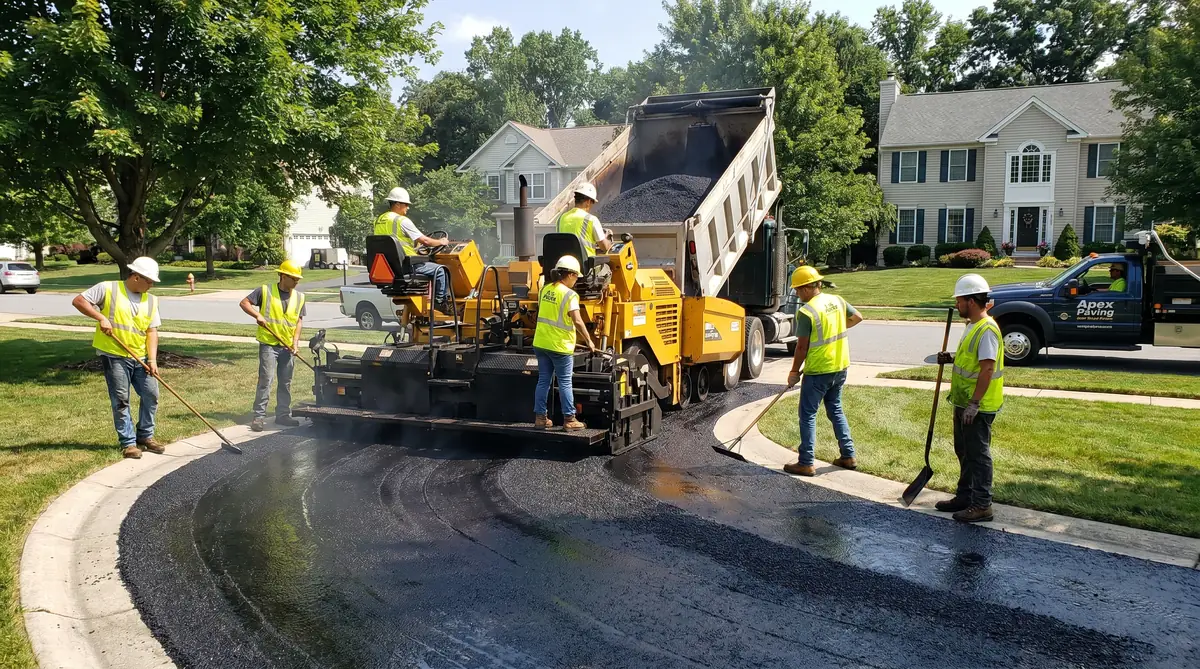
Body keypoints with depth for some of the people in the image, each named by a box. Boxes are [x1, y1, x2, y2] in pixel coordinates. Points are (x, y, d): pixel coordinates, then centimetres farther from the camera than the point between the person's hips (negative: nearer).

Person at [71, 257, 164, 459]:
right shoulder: (108, 289, -5)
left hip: (140, 358, 5)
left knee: (151, 395, 6)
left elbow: (152, 331, 4)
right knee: (121, 400, -1)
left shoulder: (151, 300, 8)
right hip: (114, 355, -5)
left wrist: (152, 359, -6)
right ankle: (128, 442, 7)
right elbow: (78, 300, -7)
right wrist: (100, 317, -20)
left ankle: (145, 437, 22)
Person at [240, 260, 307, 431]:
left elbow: (299, 320, 7)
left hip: (287, 346, 4)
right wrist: (257, 315, -20)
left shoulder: (299, 297, 8)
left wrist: (295, 342, -5)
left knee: (286, 382, 10)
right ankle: (259, 416, -2)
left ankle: (283, 415, 20)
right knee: (265, 380, -8)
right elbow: (244, 303, -3)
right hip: (268, 344, -4)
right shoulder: (265, 291, -3)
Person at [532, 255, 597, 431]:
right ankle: (569, 419, 7)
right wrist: (589, 341, -11)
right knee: (565, 383, 2)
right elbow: (577, 321, -20)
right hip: (559, 346, -7)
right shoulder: (569, 295, -15)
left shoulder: (545, 290, 8)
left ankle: (540, 417, 16)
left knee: (543, 381, 12)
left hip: (541, 342, 7)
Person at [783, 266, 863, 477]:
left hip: (818, 371, -7)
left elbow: (802, 347, -15)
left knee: (808, 415, 2)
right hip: (840, 367, 7)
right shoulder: (837, 300, 2)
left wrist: (794, 373, -4)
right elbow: (857, 317, 17)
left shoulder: (806, 312, -18)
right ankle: (848, 456, 23)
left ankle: (806, 463, 4)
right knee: (836, 410, 20)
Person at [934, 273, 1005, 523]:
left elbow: (987, 367, -25)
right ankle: (965, 496, 30)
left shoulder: (986, 329, -21)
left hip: (978, 406, -10)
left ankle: (982, 505, 6)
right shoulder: (973, 326, 12)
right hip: (964, 402, 10)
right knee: (964, 452, 18)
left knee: (978, 454, -2)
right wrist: (952, 359, 7)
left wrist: (974, 404, -26)